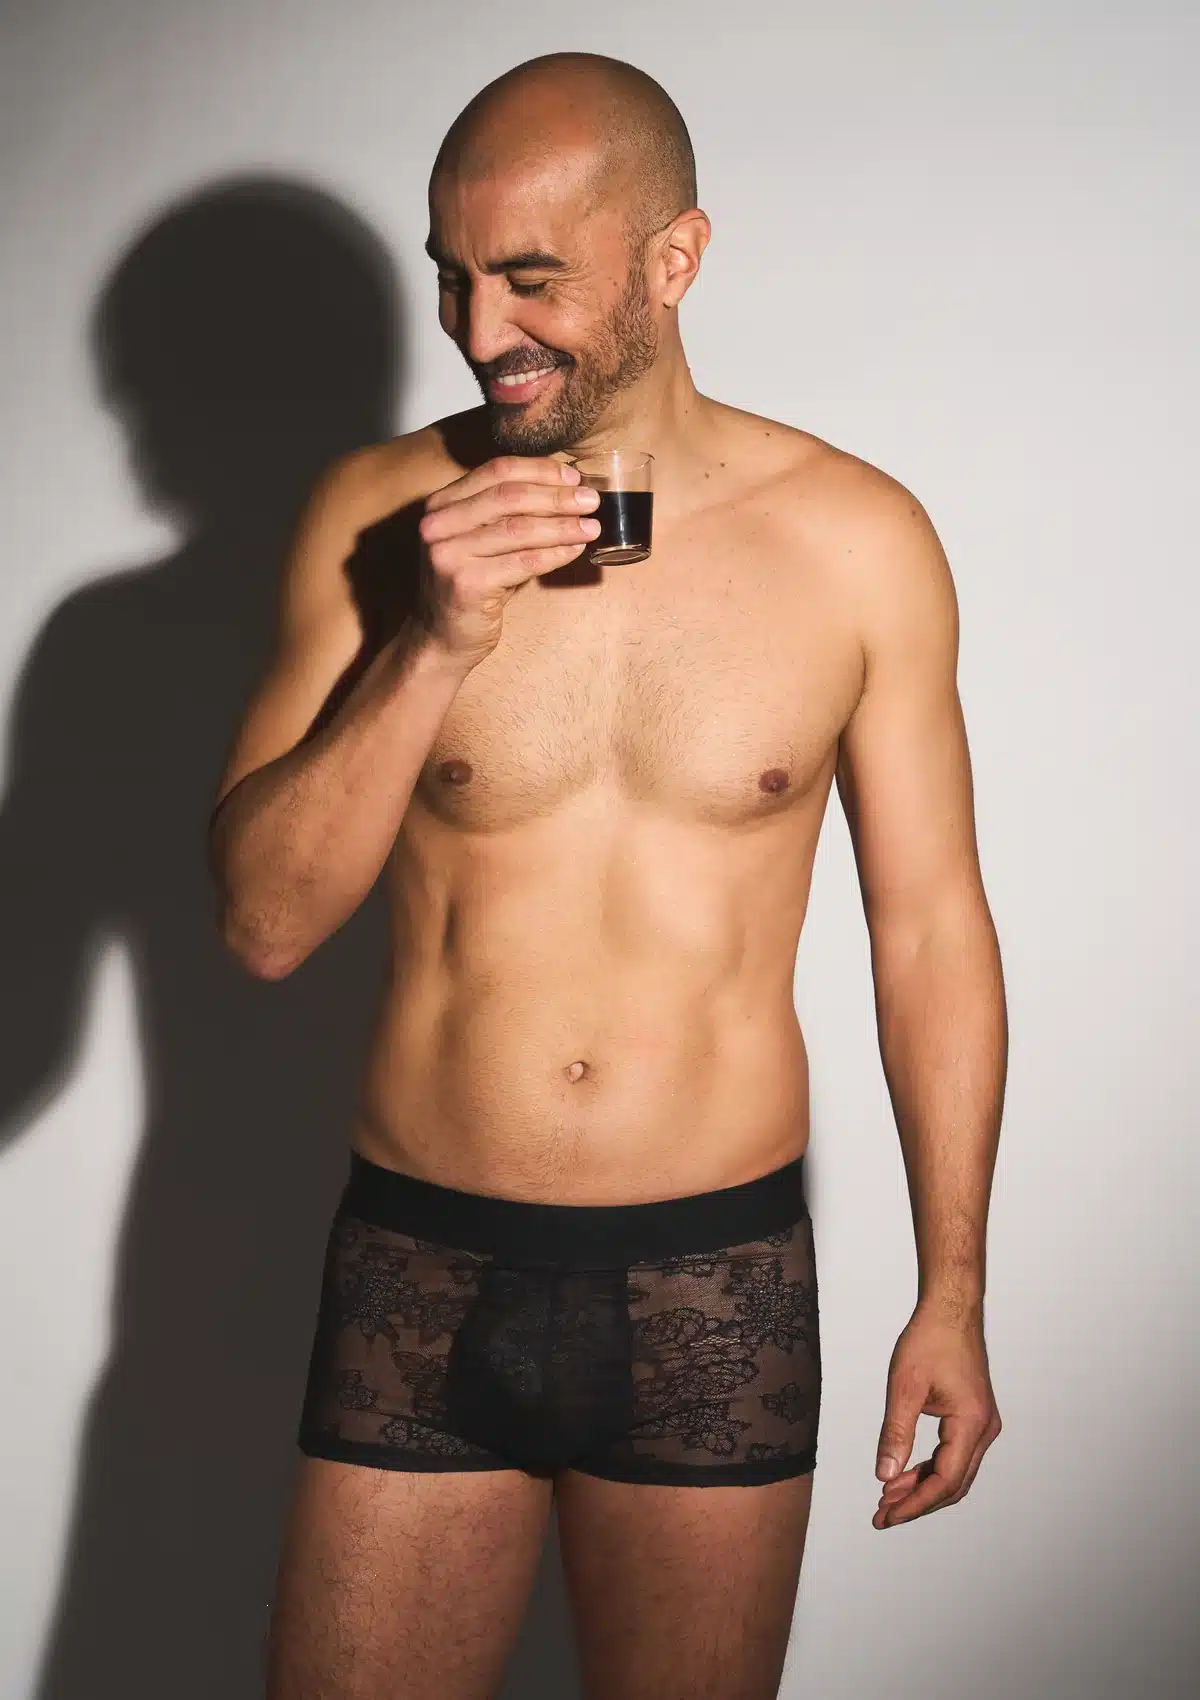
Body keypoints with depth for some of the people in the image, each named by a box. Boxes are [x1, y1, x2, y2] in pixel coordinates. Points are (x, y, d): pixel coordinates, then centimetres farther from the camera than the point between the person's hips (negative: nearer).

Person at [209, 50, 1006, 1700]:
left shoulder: (858, 541, -5)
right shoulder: (379, 516, -4)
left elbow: (930, 926, 2)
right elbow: (263, 923, -6)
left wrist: (951, 1297, 3)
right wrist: (432, 648, -19)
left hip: (719, 1284, 0)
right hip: (419, 1271, 1)